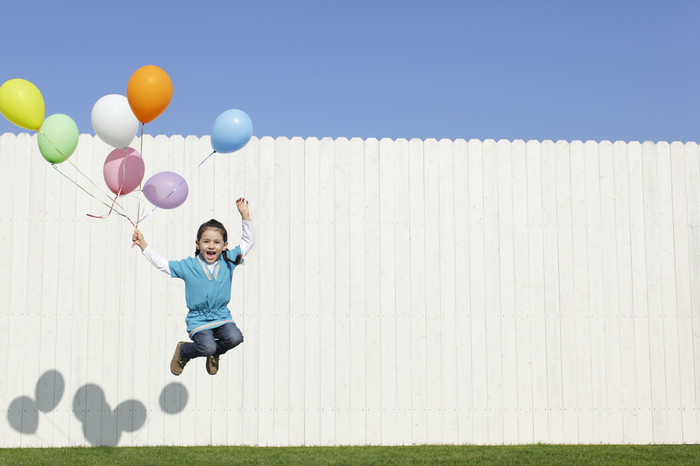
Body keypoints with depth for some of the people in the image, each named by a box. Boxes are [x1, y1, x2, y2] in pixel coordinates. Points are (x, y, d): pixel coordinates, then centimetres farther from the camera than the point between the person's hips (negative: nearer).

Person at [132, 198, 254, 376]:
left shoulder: (228, 262, 3)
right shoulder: (188, 266, -2)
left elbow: (248, 242, 9)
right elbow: (160, 263, 0)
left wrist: (245, 217, 1)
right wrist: (143, 245, -8)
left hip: (222, 316, 3)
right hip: (198, 319, -3)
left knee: (234, 338, -25)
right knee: (207, 346, -26)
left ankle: (214, 354, 10)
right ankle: (183, 351, 10)